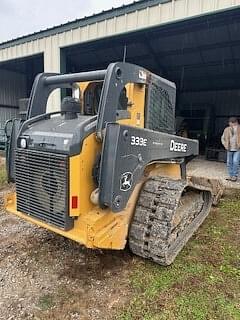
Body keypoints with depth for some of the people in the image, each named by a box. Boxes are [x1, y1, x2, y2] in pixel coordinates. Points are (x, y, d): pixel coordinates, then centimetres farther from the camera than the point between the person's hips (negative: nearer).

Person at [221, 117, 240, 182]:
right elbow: (223, 138, 14)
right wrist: (225, 145, 1)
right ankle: (231, 175, 18)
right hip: (230, 149, 3)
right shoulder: (227, 129, 3)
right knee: (229, 162, 5)